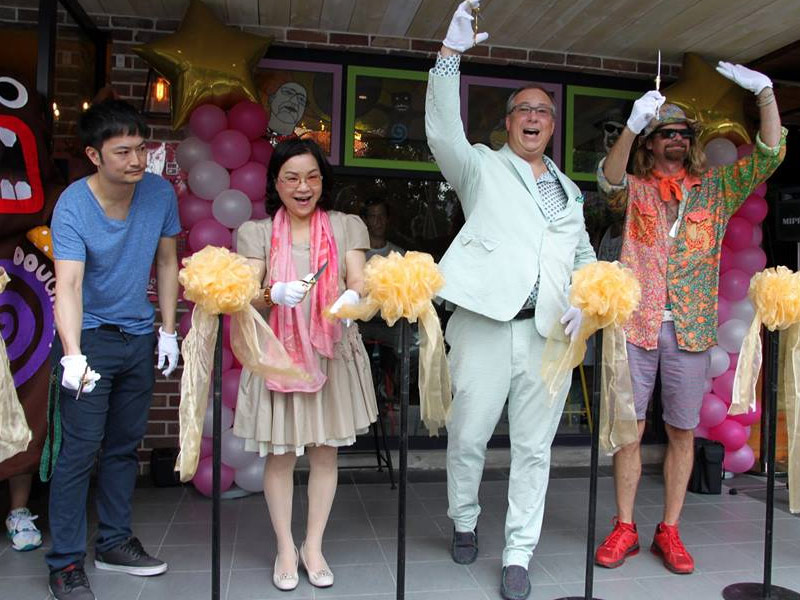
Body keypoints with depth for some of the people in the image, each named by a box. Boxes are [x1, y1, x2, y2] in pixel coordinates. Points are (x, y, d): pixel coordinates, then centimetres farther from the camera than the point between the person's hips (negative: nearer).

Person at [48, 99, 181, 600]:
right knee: (81, 448, -3)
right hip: (89, 337, -4)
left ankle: (115, 541, 31)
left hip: (139, 336, 4)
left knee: (125, 444, 14)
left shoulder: (160, 193, -7)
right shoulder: (73, 206, -18)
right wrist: (72, 355, -42)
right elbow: (68, 285, -29)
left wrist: (168, 330, 3)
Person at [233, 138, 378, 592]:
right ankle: (286, 548, 25)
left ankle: (314, 546, 25)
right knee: (279, 454, 6)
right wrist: (275, 294, -27)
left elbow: (359, 284, -5)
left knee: (325, 450, 8)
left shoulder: (347, 227, 5)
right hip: (277, 355, 0)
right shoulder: (256, 232, 4)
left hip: (332, 354, 1)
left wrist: (352, 299, -29)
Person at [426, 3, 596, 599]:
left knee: (534, 447, 7)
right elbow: (443, 131, -8)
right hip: (486, 322, -3)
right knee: (467, 437, 3)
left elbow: (585, 255, 23)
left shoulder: (569, 190, 21)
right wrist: (451, 53, -16)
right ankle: (465, 522, 30)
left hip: (548, 331, 4)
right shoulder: (482, 167, 9)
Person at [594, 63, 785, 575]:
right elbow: (609, 181, -14)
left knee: (682, 432, 7)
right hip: (636, 325, -2)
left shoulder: (715, 189, 13)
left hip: (691, 330, 2)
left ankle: (670, 531, 21)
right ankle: (624, 528, 15)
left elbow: (769, 156, 5)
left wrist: (765, 94, -5)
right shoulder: (634, 189, 7)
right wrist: (632, 126, -28)